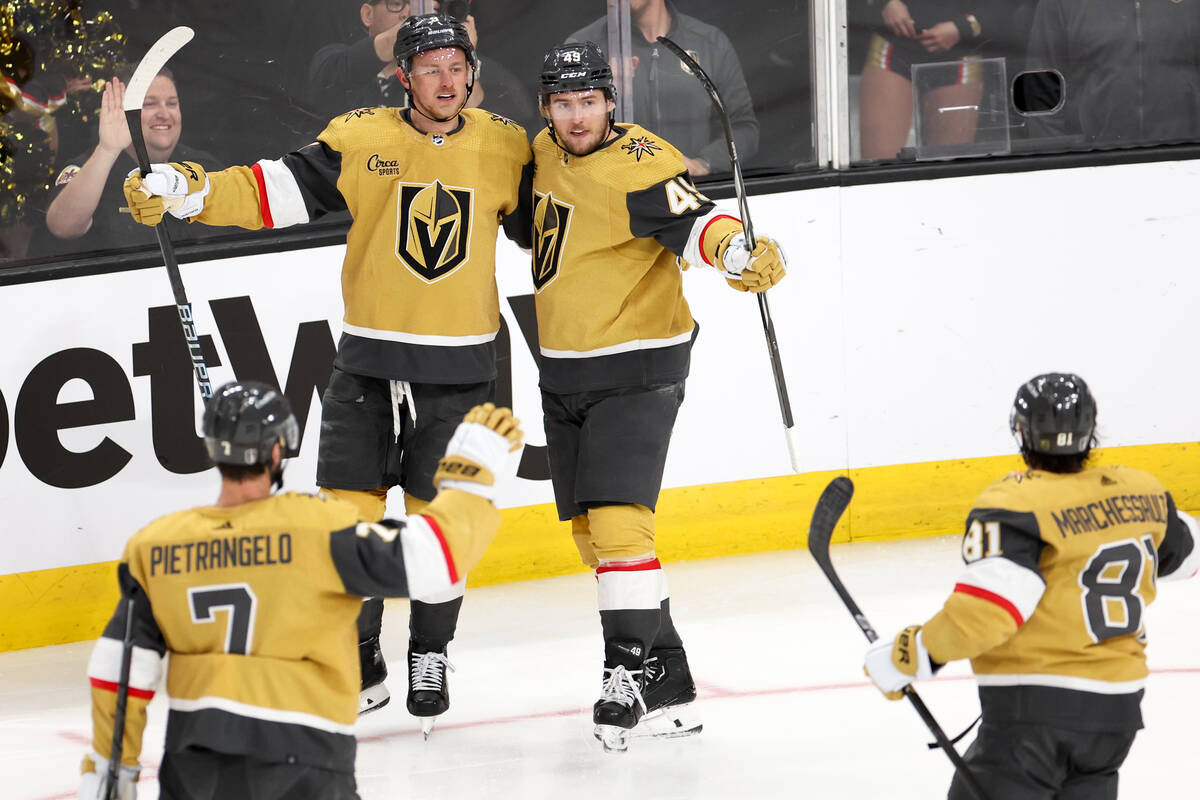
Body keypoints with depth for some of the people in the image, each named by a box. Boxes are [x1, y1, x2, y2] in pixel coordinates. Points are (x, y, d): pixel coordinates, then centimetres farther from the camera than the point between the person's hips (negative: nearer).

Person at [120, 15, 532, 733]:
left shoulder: (504, 146, 1)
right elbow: (276, 190, -8)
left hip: (460, 372, 0)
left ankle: (431, 654, 24)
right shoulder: (361, 139, -3)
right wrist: (186, 191, -21)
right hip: (368, 365, 0)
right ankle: (360, 665, 16)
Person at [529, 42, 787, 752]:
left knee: (617, 522, -19)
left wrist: (736, 249, -52)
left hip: (636, 372, -8)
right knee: (590, 530, 9)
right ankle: (668, 684, 16)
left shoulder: (639, 165, -19)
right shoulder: (547, 153, 7)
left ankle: (632, 672, -14)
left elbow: (689, 219, -35)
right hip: (564, 373, 9)